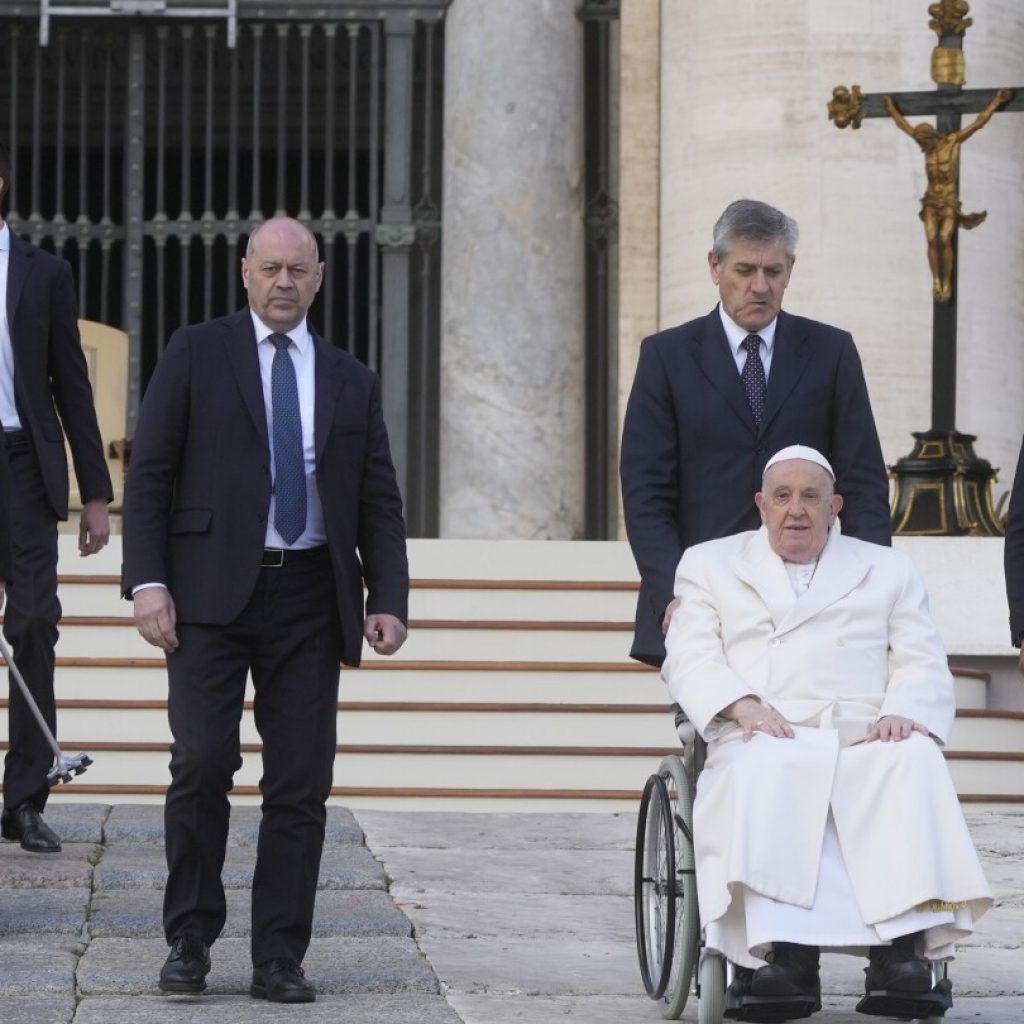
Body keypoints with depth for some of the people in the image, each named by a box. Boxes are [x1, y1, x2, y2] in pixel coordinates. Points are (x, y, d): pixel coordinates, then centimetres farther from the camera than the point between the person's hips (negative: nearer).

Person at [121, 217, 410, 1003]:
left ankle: (279, 960, 7)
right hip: (211, 591, -3)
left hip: (309, 595, 3)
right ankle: (190, 940, 6)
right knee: (202, 765, -10)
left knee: (301, 786, 0)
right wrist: (148, 580, -9)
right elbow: (150, 473, 2)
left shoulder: (351, 381, 15)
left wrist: (388, 598, 0)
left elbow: (379, 502, 14)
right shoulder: (195, 355, 6)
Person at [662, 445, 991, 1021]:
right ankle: (782, 956, -51)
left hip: (866, 737, 1)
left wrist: (903, 713, -10)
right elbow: (690, 657, 10)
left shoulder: (889, 571, 25)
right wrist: (744, 706, -11)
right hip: (765, 738, -1)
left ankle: (905, 953, -47)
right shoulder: (711, 564, 23)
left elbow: (923, 665, 14)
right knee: (765, 771, -38)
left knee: (915, 763, -35)